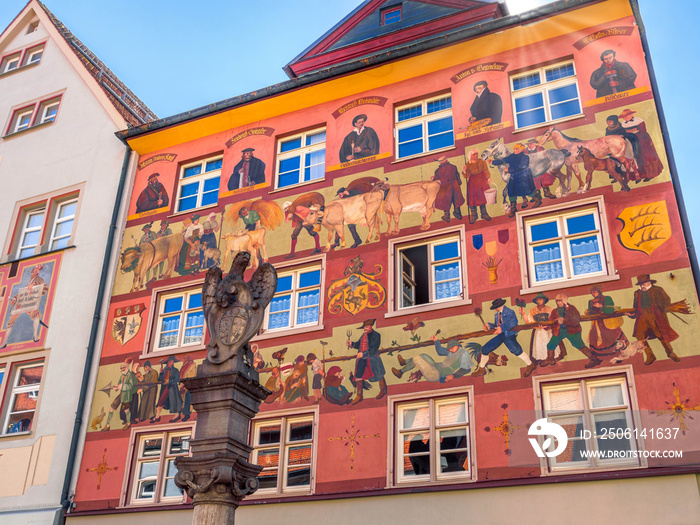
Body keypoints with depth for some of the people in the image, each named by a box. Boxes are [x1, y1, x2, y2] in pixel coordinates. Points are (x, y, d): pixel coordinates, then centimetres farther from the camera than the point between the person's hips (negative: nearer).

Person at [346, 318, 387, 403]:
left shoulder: (376, 335, -14)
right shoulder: (364, 335, 9)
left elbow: (374, 349, -21)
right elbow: (358, 345, 17)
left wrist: (363, 354, -27)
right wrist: (351, 344, -1)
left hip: (372, 359, -6)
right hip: (362, 359, 7)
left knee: (378, 375, 10)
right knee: (358, 376, 3)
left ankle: (383, 390, 35)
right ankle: (359, 396, 13)